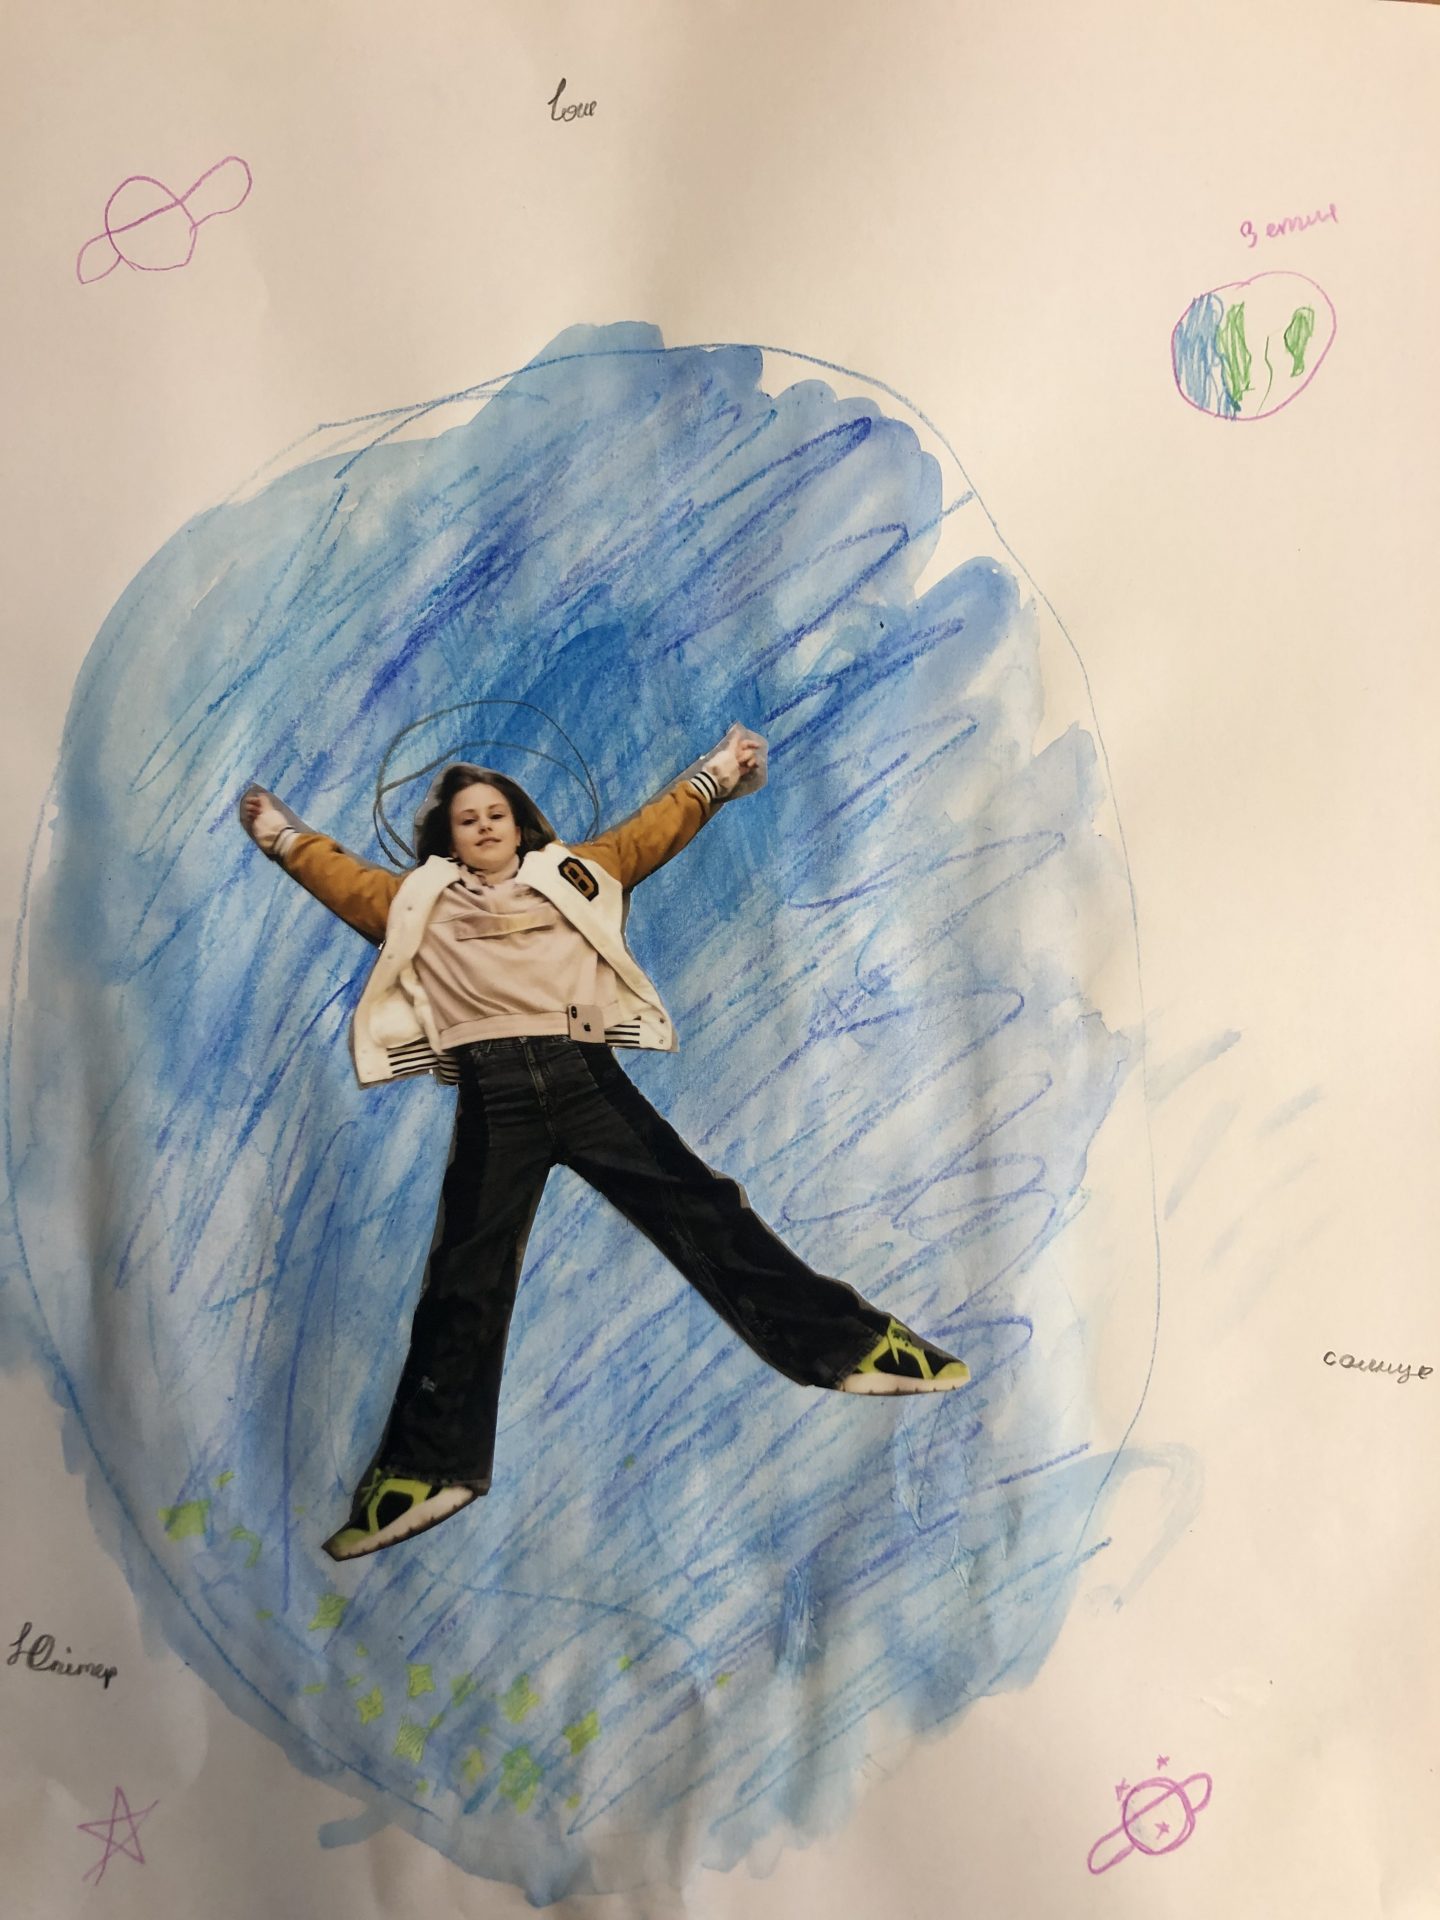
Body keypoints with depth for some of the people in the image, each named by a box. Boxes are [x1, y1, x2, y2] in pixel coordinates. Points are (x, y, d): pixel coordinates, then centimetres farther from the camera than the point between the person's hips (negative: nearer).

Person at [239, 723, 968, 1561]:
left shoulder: (573, 875, 21)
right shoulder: (418, 902, 22)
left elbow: (656, 829, 24)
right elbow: (338, 873, 32)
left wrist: (720, 769, 25)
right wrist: (281, 831, 39)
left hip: (585, 1076, 0)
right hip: (493, 1098, 1)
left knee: (700, 1207, -4)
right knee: (465, 1280, 4)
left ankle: (846, 1343, 2)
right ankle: (427, 1468, 16)